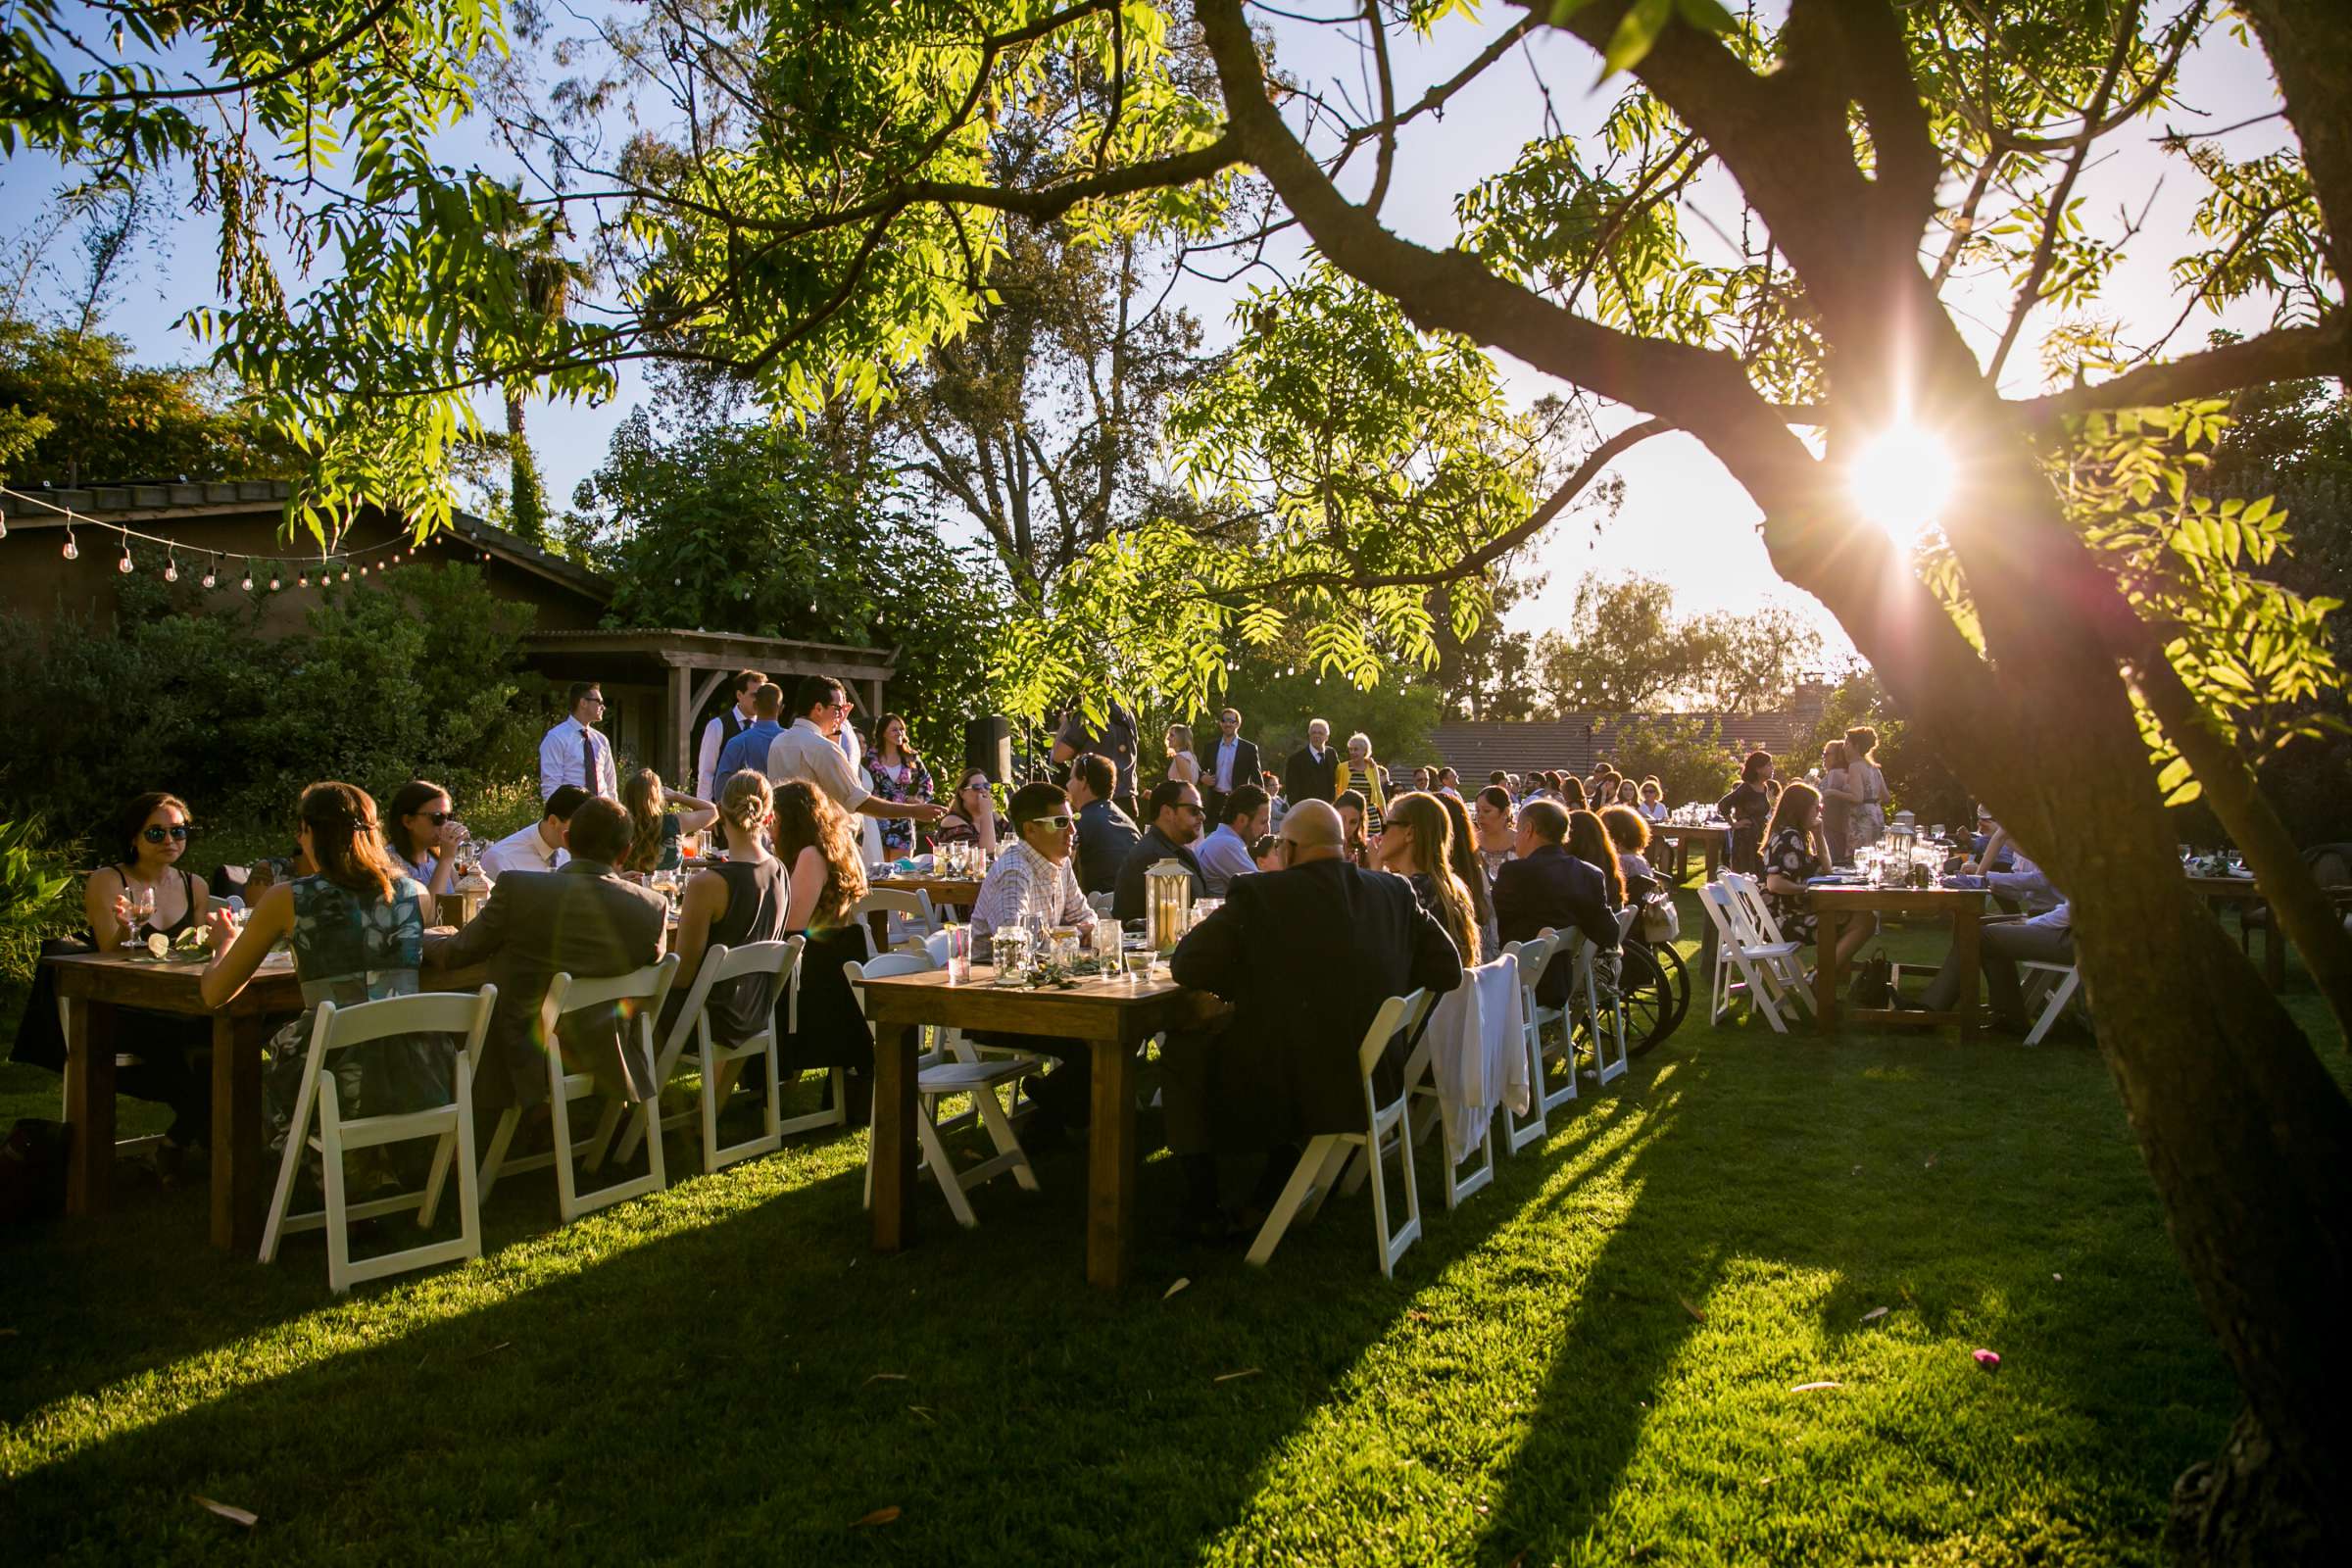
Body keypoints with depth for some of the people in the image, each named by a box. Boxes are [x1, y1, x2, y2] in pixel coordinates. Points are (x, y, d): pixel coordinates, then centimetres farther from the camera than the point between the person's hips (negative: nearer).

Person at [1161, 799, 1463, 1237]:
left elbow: (1186, 966, -12)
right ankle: (1277, 1184, 39)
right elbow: (1447, 971, 6)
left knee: (1182, 1049, 19)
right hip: (1373, 1083, 6)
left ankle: (1202, 1208, 19)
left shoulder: (1259, 894, -14)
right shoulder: (1397, 892, 0)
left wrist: (1250, 971, 7)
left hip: (1285, 1092, -5)